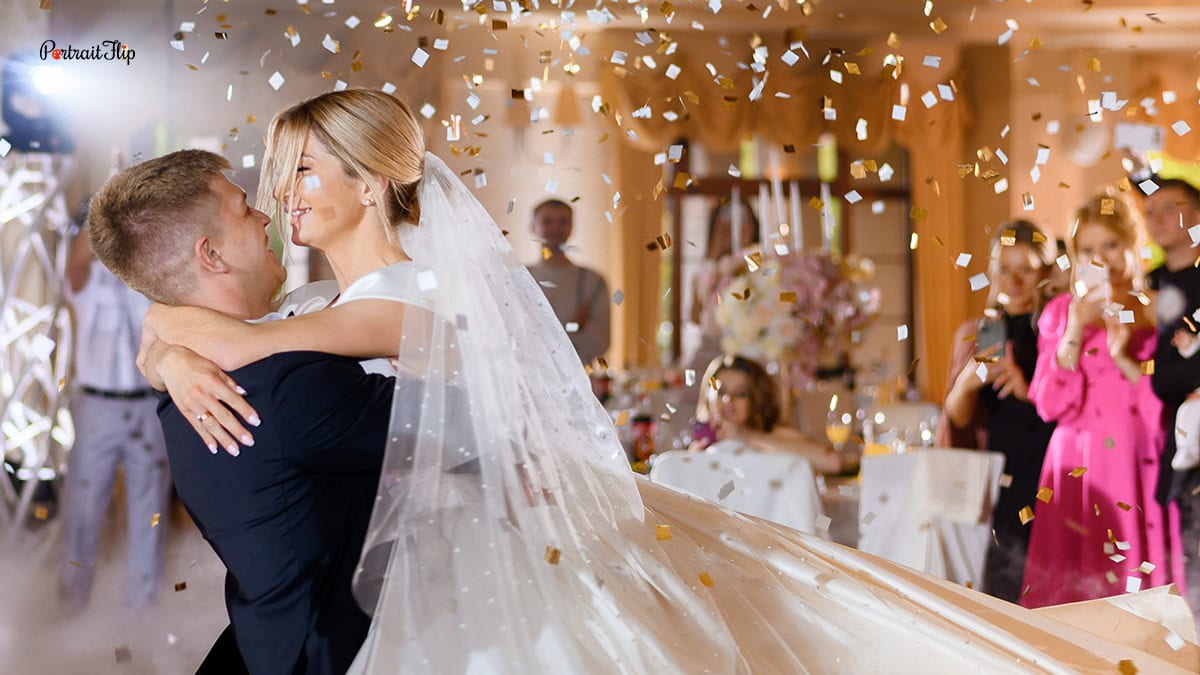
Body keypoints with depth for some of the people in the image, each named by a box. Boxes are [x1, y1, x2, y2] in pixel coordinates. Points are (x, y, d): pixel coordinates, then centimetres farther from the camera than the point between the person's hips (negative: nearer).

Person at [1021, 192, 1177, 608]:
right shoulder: (1060, 313, 7)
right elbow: (1050, 407, -2)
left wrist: (1125, 358, -12)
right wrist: (1074, 335, -9)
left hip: (1138, 470, -1)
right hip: (1076, 470, 1)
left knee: (1134, 592, 1)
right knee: (1070, 592, 0)